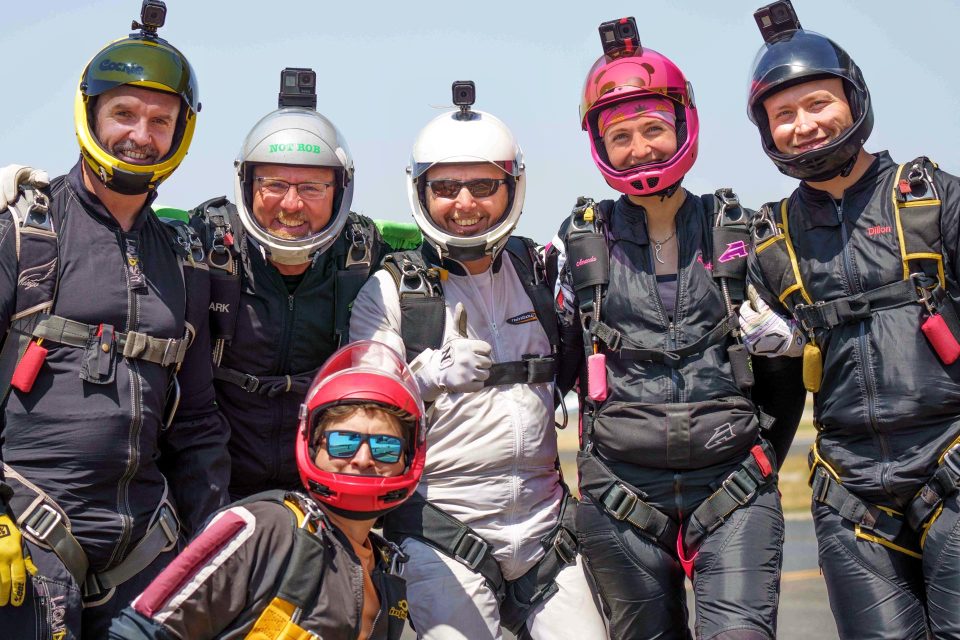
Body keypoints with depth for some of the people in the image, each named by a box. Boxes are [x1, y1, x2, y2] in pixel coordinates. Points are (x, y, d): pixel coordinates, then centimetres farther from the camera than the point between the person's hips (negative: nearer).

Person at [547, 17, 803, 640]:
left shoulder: (737, 231, 8)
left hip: (733, 482, 0)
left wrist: (764, 448, 8)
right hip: (621, 489, 1)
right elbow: (556, 360, 13)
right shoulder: (580, 242, 7)